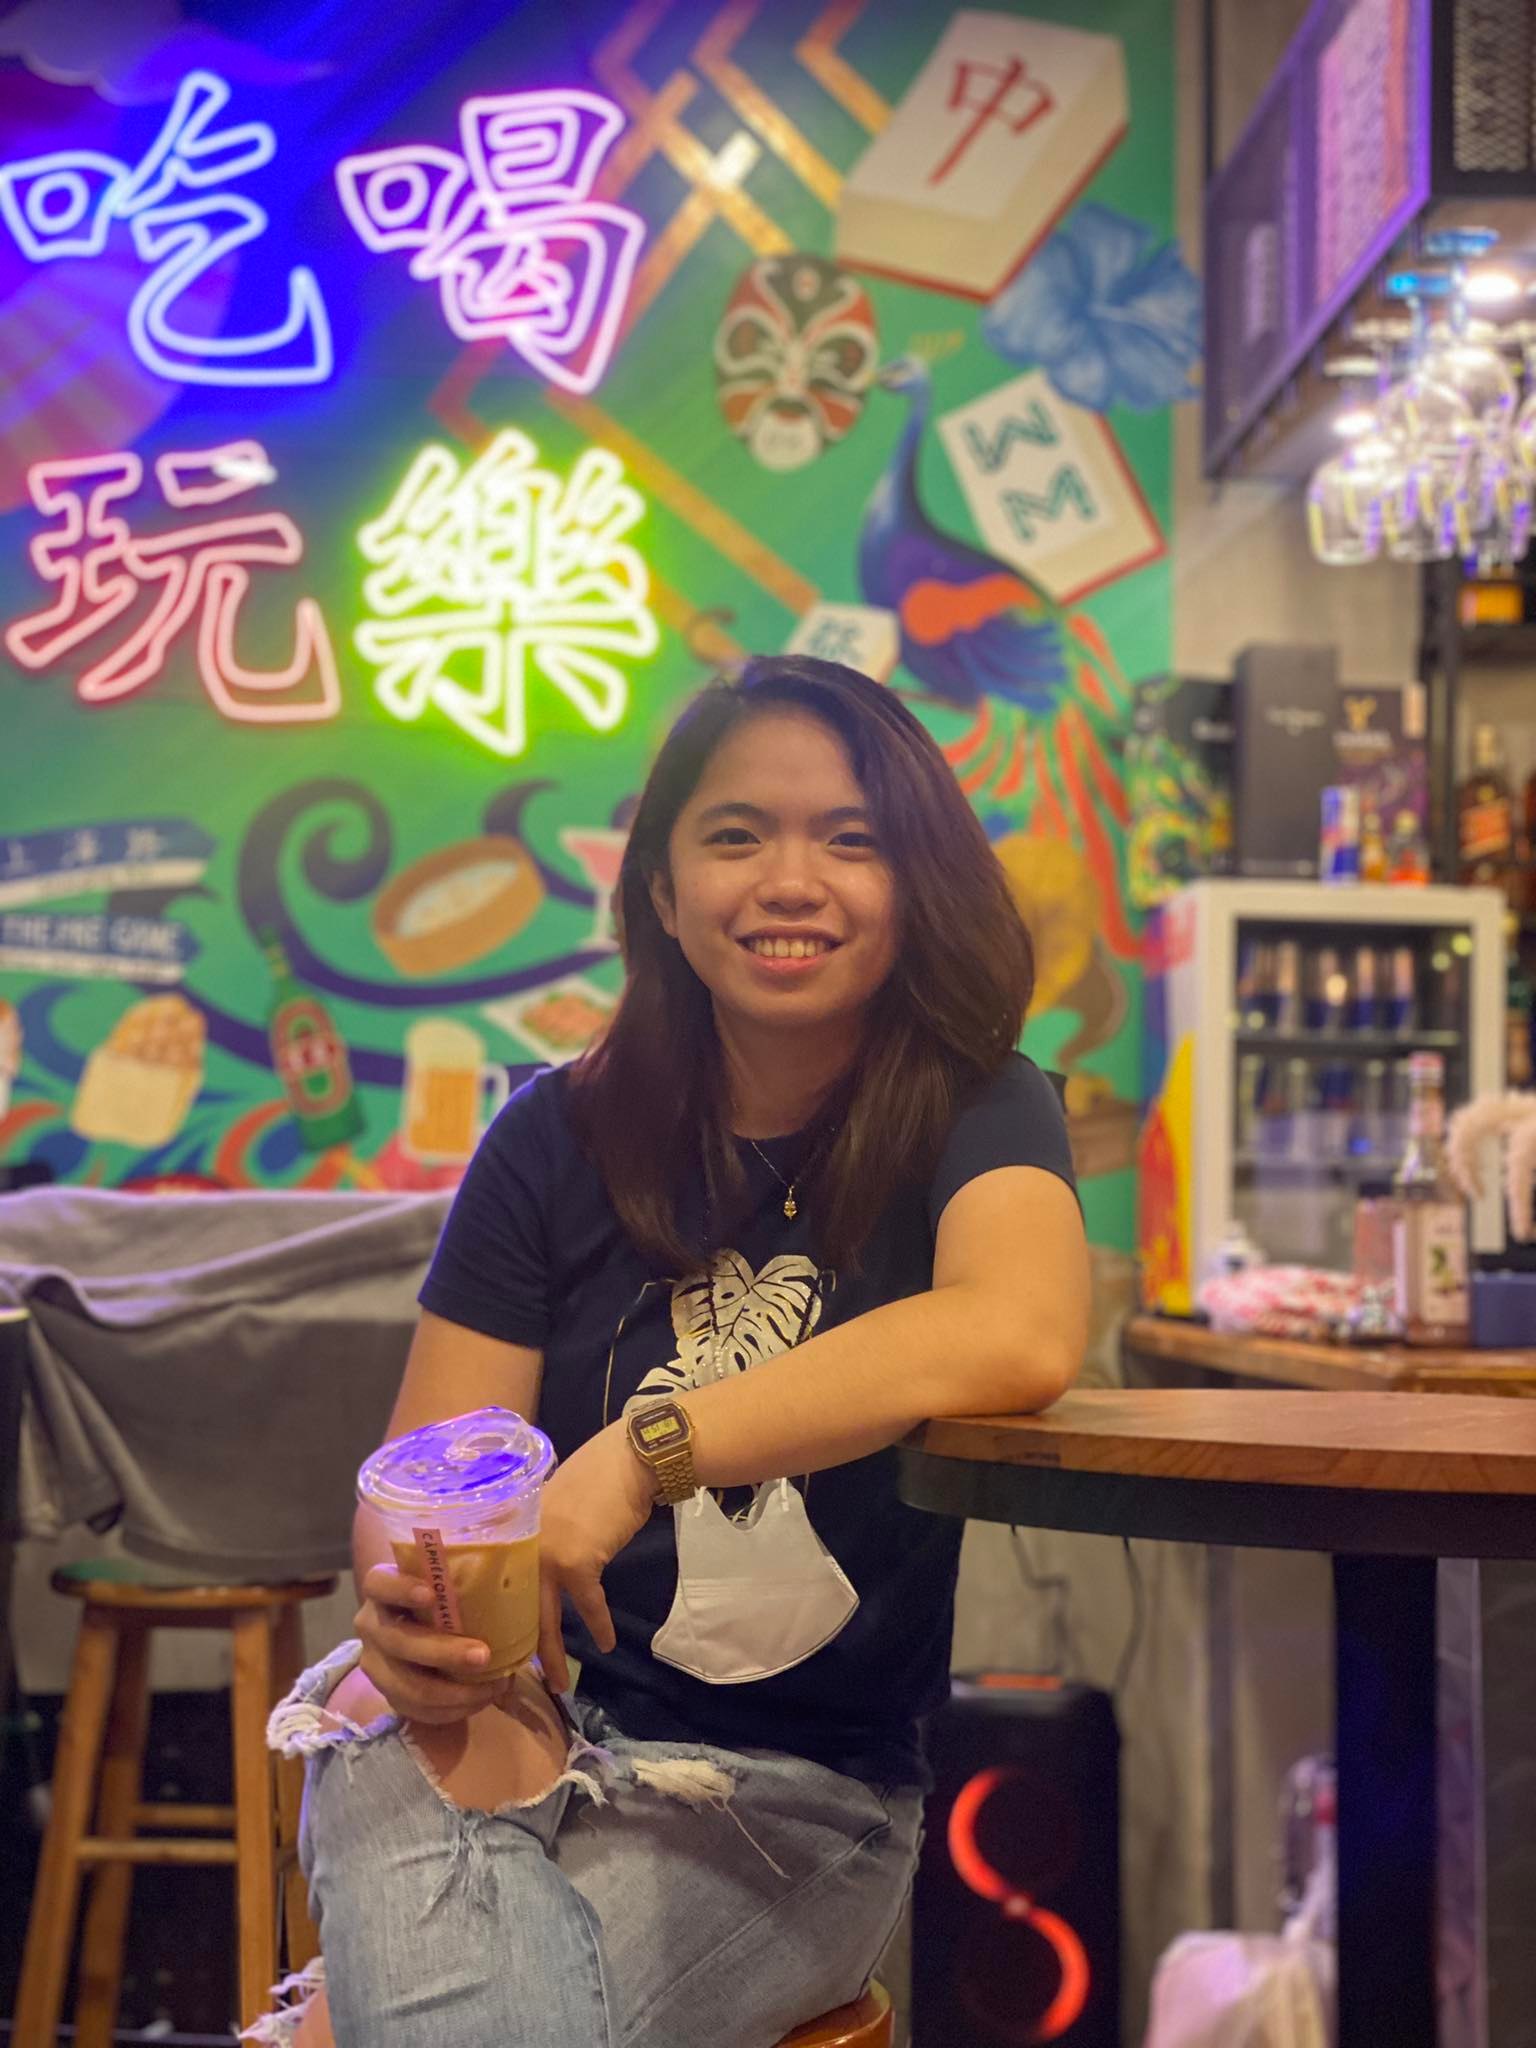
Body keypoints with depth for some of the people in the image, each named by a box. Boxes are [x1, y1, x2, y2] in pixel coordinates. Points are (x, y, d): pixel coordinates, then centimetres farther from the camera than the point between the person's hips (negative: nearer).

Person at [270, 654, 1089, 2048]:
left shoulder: (971, 1110, -3)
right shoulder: (560, 1140, 4)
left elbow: (1022, 1333, -25)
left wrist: (644, 1450, -29)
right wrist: (412, 1605, -22)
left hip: (794, 1791, -2)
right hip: (530, 1722, 2)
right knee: (417, 1751, -32)